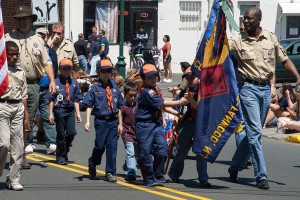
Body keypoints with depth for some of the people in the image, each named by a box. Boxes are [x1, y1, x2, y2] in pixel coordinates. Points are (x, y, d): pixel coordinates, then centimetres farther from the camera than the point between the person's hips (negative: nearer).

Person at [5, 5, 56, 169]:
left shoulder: (37, 40, 15)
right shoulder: (8, 39, 4)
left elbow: (47, 62, 16)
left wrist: (52, 81, 3)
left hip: (33, 85, 4)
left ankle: (22, 155, 15)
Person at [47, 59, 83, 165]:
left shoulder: (74, 83, 8)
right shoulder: (56, 82, -4)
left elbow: (76, 100, 12)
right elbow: (51, 99, -2)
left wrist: (78, 113, 9)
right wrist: (51, 114, -5)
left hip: (70, 110, 3)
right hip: (59, 110, -3)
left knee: (71, 133, -5)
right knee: (61, 134, 4)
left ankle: (64, 152, 18)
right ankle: (61, 156, 16)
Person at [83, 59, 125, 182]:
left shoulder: (115, 88, 9)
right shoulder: (95, 88, -1)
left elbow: (119, 107, 14)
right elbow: (89, 106, -1)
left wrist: (120, 123, 13)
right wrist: (87, 121, -11)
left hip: (113, 121, 3)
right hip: (101, 121, -3)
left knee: (112, 146, 1)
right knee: (100, 145, -1)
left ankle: (110, 172, 8)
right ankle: (93, 163, 30)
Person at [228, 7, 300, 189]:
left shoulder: (271, 38, 4)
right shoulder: (239, 41, -4)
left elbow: (285, 60, 10)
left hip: (266, 88, 4)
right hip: (248, 87, -4)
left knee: (254, 132, 11)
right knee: (255, 132, -10)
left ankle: (235, 167, 26)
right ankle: (261, 176, -10)